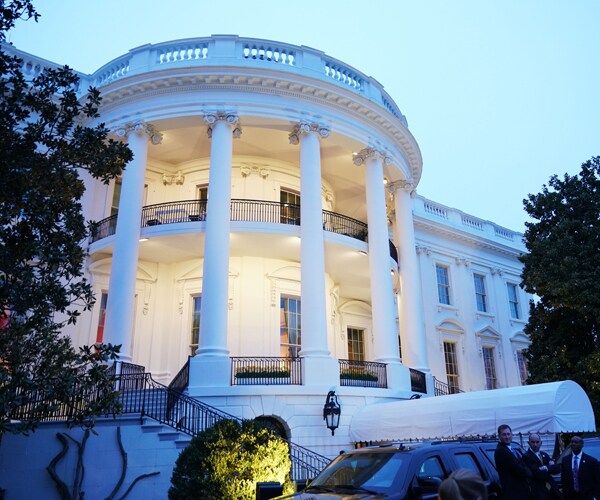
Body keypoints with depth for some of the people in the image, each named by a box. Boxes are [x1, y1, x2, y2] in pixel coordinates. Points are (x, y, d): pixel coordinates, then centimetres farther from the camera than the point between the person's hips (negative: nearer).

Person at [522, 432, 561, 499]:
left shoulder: (544, 454, 14)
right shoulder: (526, 456, -11)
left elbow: (557, 468, 5)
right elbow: (538, 474, -19)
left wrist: (547, 468, -13)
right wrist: (551, 467, -3)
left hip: (551, 489, 7)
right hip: (539, 491, -7)